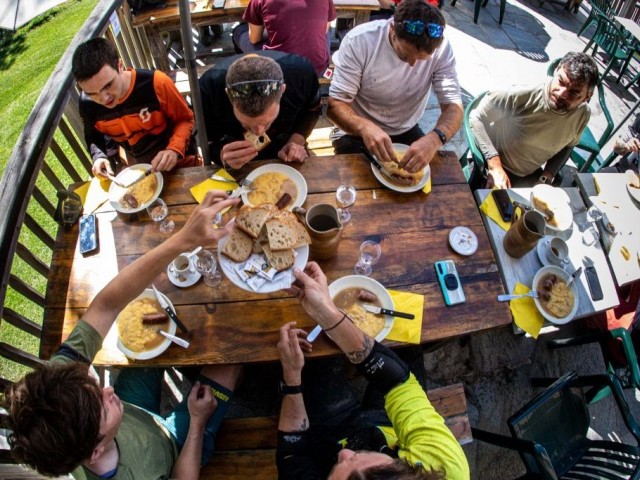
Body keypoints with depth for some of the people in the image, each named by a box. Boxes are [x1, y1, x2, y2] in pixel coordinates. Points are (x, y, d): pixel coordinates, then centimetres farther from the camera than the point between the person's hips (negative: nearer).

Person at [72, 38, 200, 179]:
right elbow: (93, 136, 3)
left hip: (180, 161, -2)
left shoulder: (156, 83, -33)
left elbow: (185, 119, -18)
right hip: (139, 168, 3)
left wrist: (174, 149, -35)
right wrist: (99, 157, -19)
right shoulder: (87, 103, -18)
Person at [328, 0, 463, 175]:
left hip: (405, 131, 3)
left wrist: (435, 138, -42)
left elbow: (453, 106, -18)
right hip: (356, 131, -2)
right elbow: (335, 104, -23)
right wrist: (364, 127, -45)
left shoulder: (441, 49, -16)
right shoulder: (359, 40, -23)